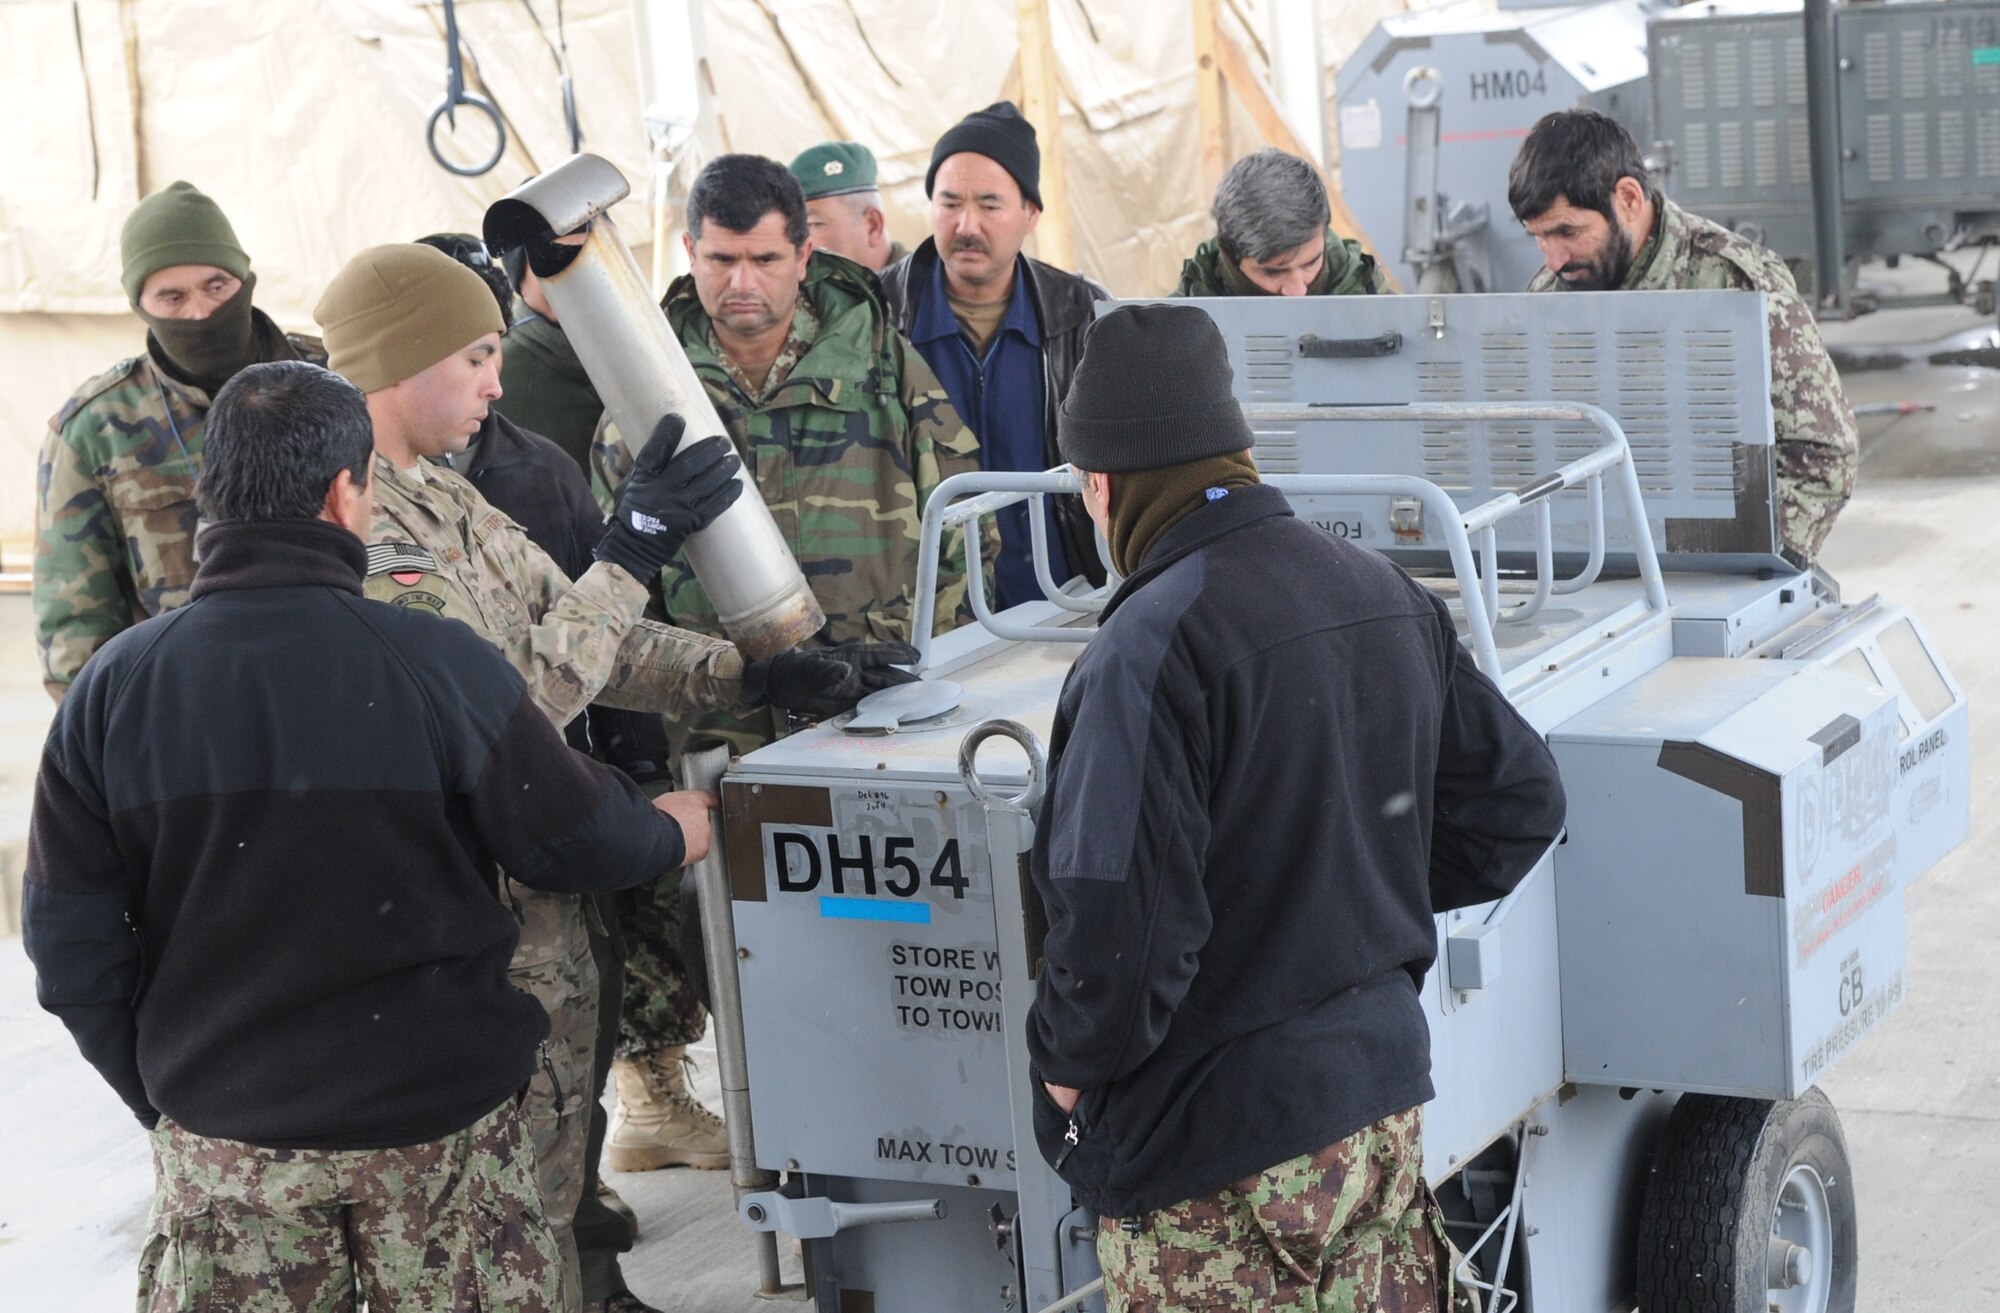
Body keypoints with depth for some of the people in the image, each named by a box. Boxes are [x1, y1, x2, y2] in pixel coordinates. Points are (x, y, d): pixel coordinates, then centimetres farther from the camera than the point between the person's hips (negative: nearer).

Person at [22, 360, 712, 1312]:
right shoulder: (438, 666, -17)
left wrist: (159, 1093, 11)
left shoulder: (112, 687, -8)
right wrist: (672, 832, 17)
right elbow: (574, 840, -5)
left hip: (220, 1134, 2)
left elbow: (69, 947, -3)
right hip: (438, 1124, -2)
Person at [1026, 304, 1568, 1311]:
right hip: (1385, 1098, 8)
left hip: (1216, 1158, -8)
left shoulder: (1151, 650, -22)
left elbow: (1121, 929, -27)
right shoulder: (1387, 597, 3)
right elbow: (1518, 801, 12)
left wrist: (1063, 1065, -9)